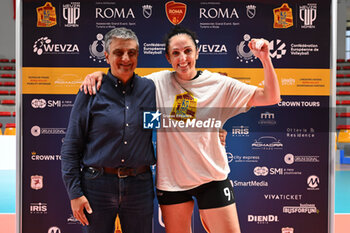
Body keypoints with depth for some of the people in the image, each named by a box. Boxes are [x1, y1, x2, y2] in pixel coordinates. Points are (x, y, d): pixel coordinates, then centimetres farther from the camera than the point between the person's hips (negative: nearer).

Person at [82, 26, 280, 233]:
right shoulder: (158, 82, -2)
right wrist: (100, 74, -7)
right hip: (171, 179, 1)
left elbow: (271, 98, -4)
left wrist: (265, 58, -15)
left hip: (211, 177, -1)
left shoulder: (219, 84, -3)